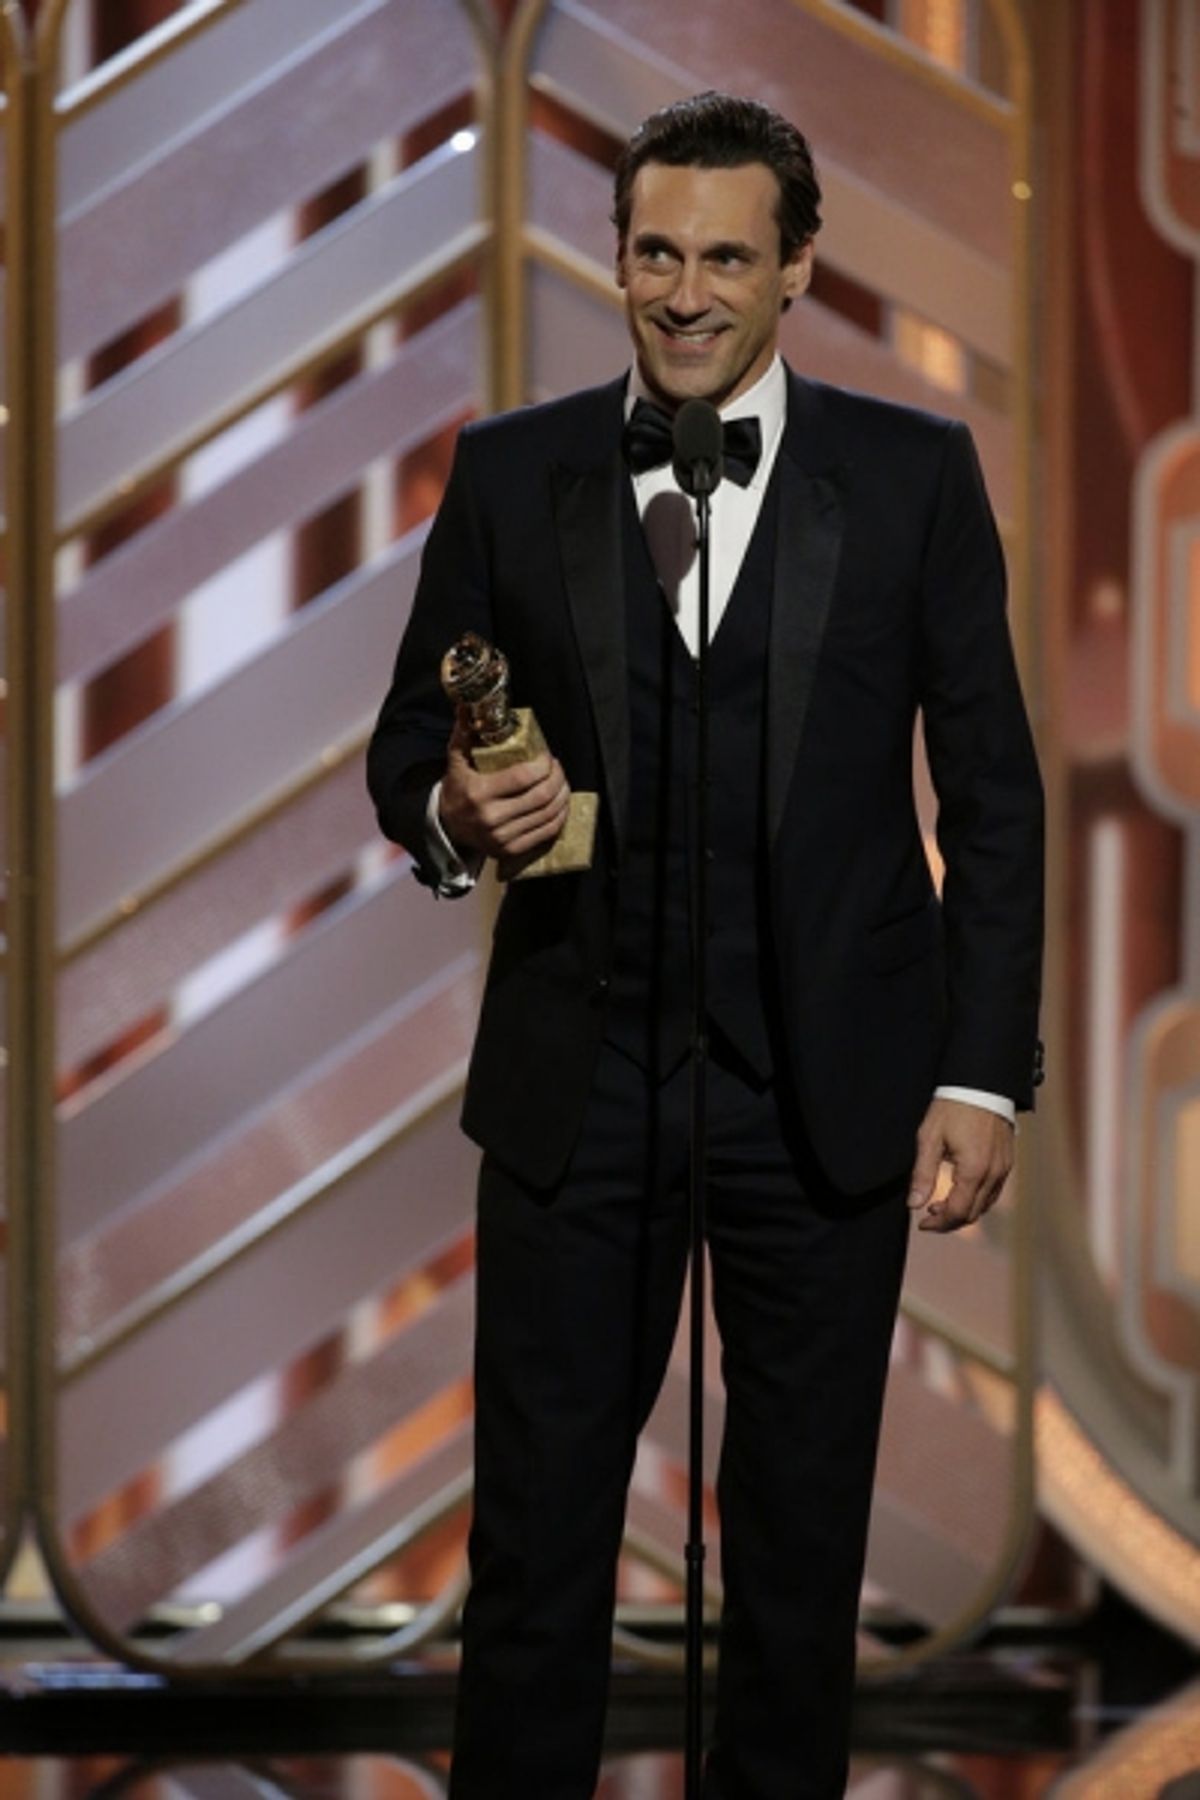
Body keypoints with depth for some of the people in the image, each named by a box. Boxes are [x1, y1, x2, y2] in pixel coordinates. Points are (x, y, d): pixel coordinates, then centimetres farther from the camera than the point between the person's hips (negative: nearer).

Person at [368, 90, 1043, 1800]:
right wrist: (453, 813, -15)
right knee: (539, 1516, 2)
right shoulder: (511, 473, 3)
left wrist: (984, 1074, -5)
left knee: (804, 1524, 8)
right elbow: (407, 742, 9)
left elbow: (993, 793, 2)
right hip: (577, 1076, 1)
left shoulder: (914, 474, 1)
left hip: (826, 1082, 0)